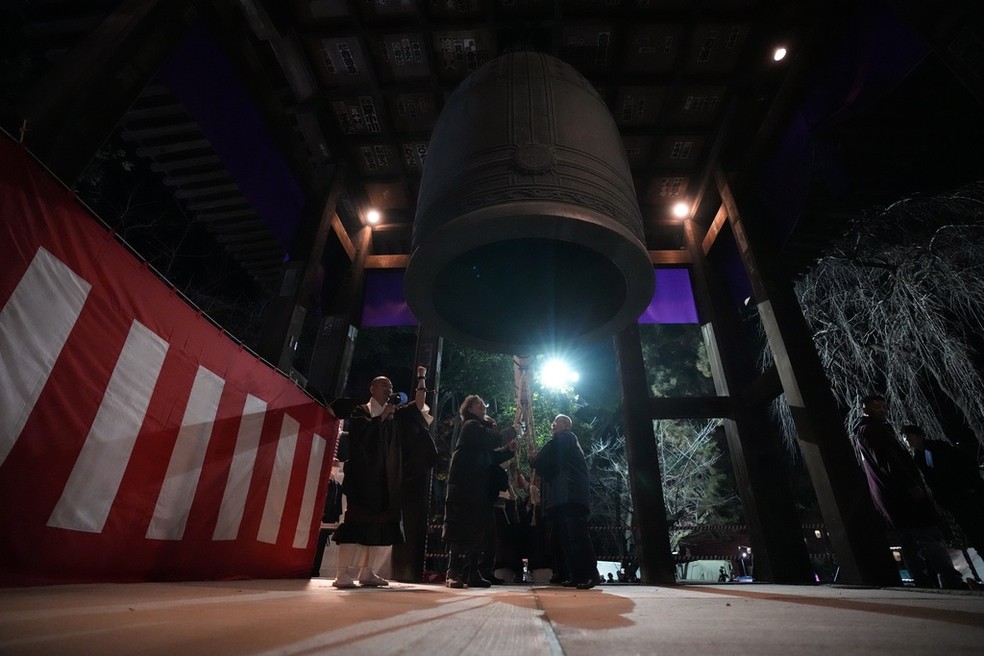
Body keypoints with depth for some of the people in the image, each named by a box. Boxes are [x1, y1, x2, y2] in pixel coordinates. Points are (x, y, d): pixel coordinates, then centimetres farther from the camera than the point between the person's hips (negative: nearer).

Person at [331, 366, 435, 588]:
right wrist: (383, 415, -12)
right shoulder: (361, 411, 1)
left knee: (380, 525, 4)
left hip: (386, 480, 6)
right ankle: (343, 574, -5)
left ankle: (367, 572, 12)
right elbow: (361, 432, -18)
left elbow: (418, 407, 9)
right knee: (356, 523, -9)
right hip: (363, 477, -6)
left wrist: (421, 379, 6)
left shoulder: (396, 414, 16)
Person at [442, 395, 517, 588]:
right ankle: (454, 574, -4)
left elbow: (490, 457, 17)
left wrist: (509, 450, 3)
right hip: (466, 486, -9)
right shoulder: (472, 426, -6)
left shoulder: (480, 428, 23)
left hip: (477, 487, 9)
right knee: (463, 530, -8)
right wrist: (513, 430, -3)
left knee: (477, 530, 8)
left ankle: (472, 574, 13)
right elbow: (495, 440, -18)